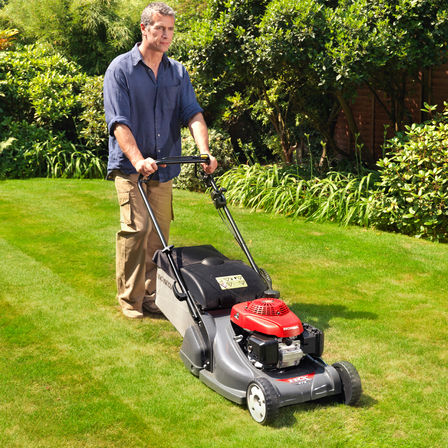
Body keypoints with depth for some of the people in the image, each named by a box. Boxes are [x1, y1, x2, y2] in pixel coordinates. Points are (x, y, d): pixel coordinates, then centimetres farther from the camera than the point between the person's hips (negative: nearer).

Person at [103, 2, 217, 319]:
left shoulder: (178, 72, 10)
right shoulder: (121, 69, -4)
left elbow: (193, 114, 0)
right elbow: (118, 122, -13)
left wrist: (204, 152, -18)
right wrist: (138, 160, -27)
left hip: (164, 168, 5)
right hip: (129, 166, -5)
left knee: (159, 233, 6)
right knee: (136, 226, -16)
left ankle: (151, 295, 18)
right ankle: (129, 298, -3)